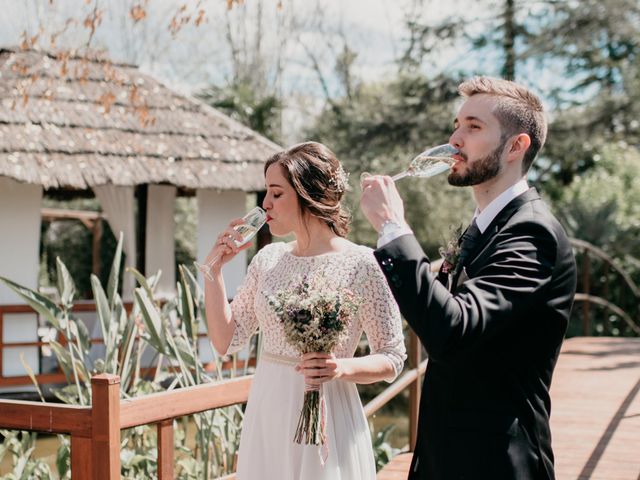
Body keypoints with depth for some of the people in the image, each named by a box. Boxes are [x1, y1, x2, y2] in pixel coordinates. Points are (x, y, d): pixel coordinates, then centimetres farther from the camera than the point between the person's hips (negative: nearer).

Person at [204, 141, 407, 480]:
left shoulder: (361, 264, -11)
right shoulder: (268, 258, 5)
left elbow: (392, 360, -8)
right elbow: (226, 341, 6)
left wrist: (343, 368, -25)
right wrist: (214, 268, -1)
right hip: (265, 416, 5)